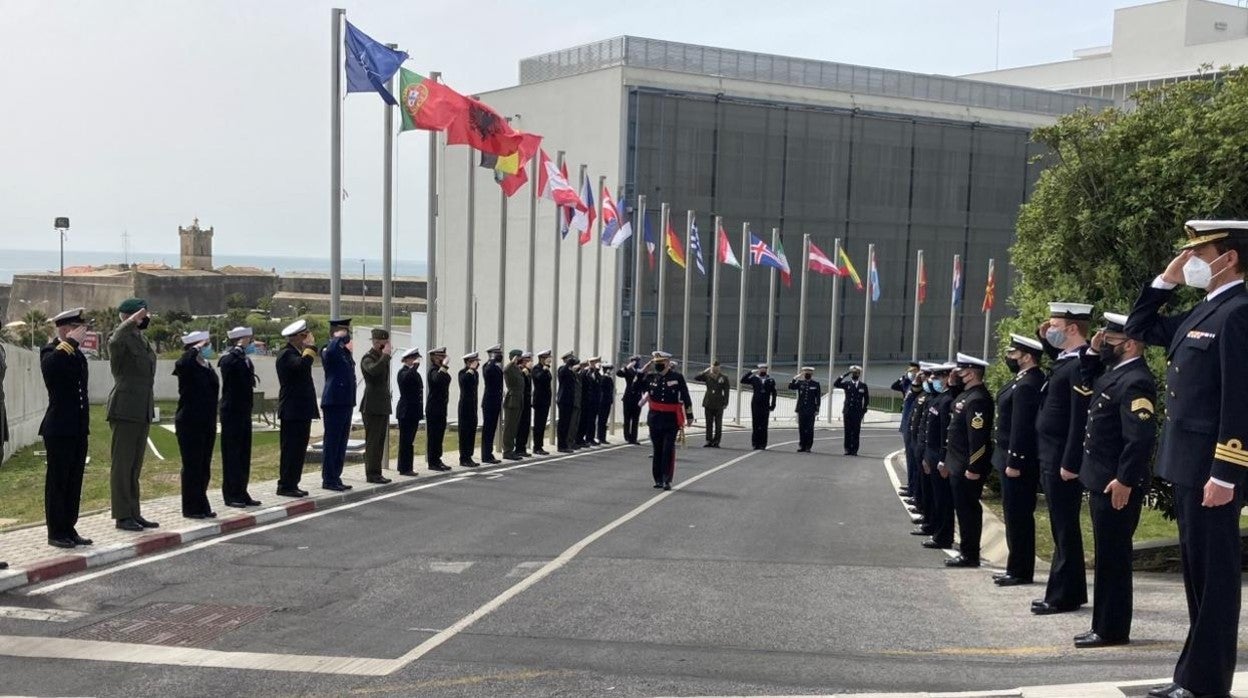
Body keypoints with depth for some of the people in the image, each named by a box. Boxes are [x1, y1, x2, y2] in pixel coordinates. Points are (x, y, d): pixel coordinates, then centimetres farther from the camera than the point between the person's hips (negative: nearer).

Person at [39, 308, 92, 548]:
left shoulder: (77, 354, 15)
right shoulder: (50, 351, -7)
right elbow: (50, 366, -33)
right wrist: (70, 343, -24)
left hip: (78, 429, 7)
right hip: (59, 429, -7)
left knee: (74, 482, 10)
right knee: (57, 481, -1)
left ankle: (69, 530, 16)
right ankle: (56, 533, 5)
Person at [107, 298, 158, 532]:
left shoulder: (142, 342, 16)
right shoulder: (120, 340, -10)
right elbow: (116, 340, -37)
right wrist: (132, 320, -34)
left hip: (143, 411, 8)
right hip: (124, 410, -8)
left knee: (135, 466, 11)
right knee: (122, 464, -3)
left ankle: (134, 514, 15)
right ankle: (122, 516, 1)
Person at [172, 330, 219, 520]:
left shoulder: (207, 366, 13)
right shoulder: (186, 367, -11)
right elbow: (181, 363, -37)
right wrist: (197, 348, -23)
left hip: (207, 424, 7)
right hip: (190, 424, -7)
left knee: (204, 467, 12)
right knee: (192, 466, -1)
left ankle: (202, 506, 20)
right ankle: (191, 508, 7)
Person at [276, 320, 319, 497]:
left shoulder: (297, 352, 19)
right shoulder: (286, 354, -14)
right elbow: (302, 364, -34)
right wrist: (310, 346, -20)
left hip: (301, 410, 10)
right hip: (292, 411, -10)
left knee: (299, 450, 12)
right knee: (291, 450, -6)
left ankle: (292, 484, 17)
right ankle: (285, 486, -2)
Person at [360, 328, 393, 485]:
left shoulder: (382, 358, 17)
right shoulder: (368, 358, -11)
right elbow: (373, 370, -34)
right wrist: (385, 355, -24)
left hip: (383, 406, 9)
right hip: (372, 406, -9)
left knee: (380, 441, 11)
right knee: (372, 441, -6)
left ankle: (376, 473, 16)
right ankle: (371, 473, -2)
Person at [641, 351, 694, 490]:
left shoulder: (677, 377, -3)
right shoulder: (651, 377, 6)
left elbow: (686, 397, 1)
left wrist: (689, 416, 2)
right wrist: (645, 368, -1)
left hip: (672, 419, -3)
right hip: (655, 418, 4)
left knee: (668, 450, -7)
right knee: (657, 450, 9)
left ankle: (667, 480, -3)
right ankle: (658, 479, 18)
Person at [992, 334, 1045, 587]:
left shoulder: (1026, 386, -20)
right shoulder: (1025, 380, 13)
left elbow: (1021, 427, -23)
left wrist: (1014, 462, -22)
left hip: (1019, 462, -10)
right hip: (1013, 459, 10)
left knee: (1018, 516, -3)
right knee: (1017, 516, 15)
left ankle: (1020, 571, 4)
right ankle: (1017, 568, 22)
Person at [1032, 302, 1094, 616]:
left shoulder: (1081, 365, -17)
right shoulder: (1066, 360, 12)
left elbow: (1081, 419, -22)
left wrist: (1070, 463, -22)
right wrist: (1044, 339, 18)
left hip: (1062, 460, -10)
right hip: (1051, 458, 10)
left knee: (1065, 528, -2)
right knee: (1062, 527, 15)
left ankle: (1064, 596, 5)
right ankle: (1064, 591, 23)